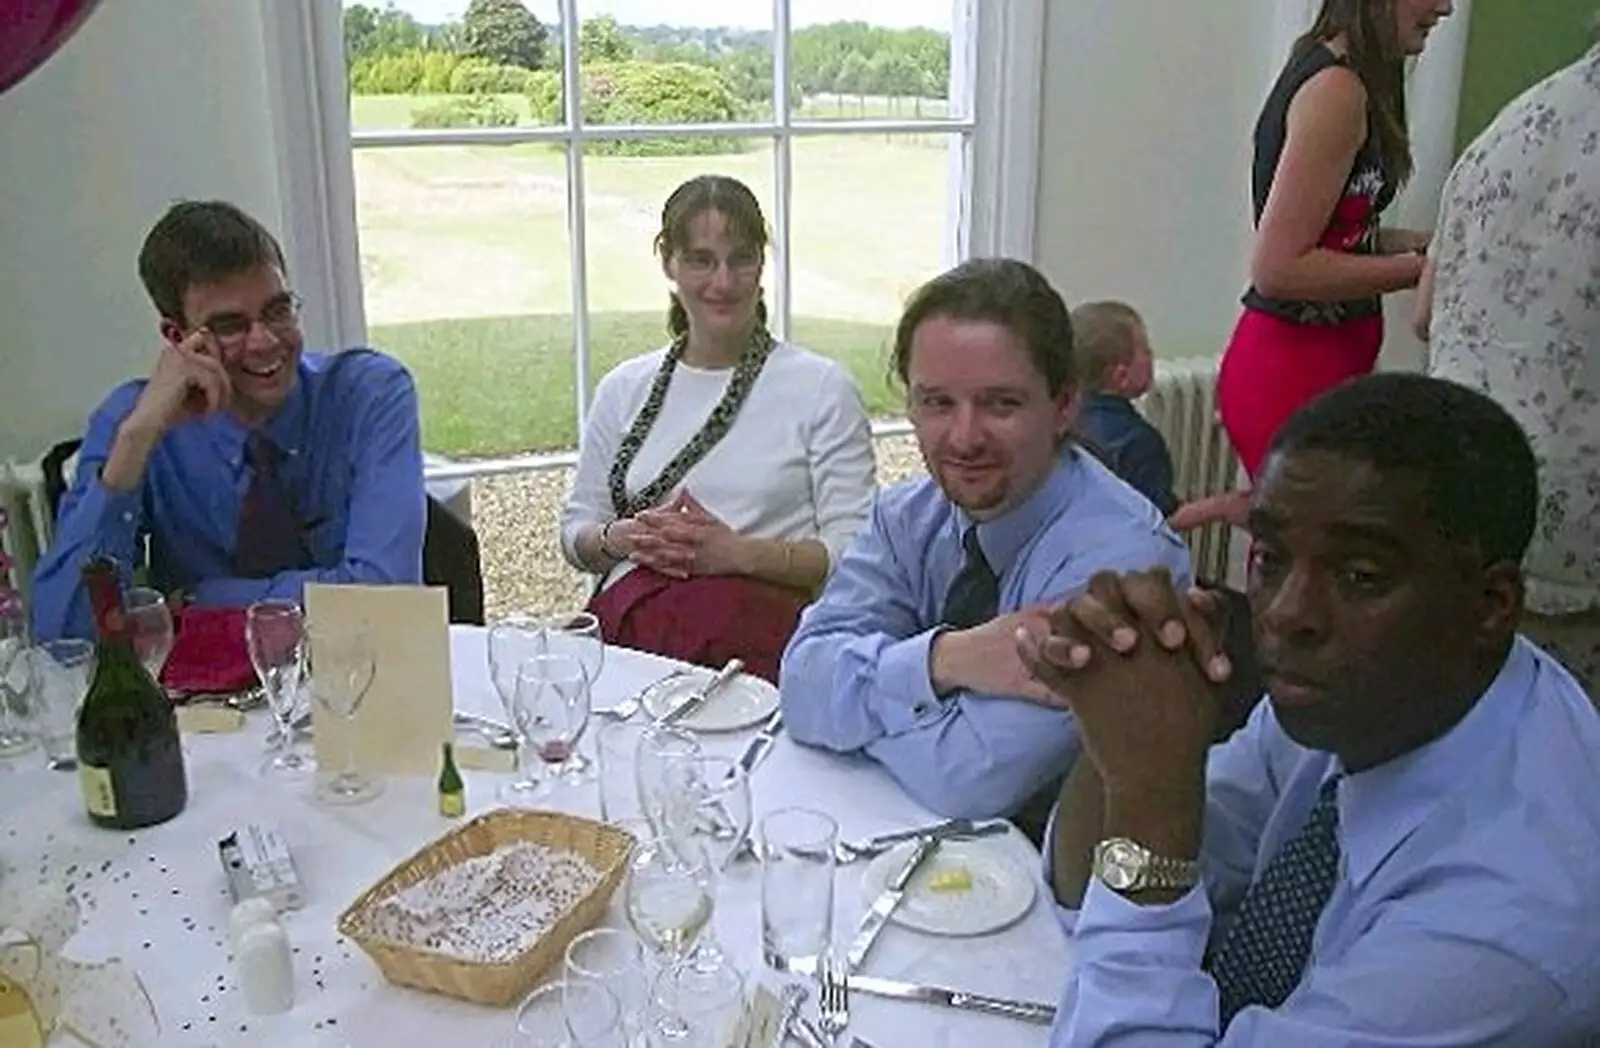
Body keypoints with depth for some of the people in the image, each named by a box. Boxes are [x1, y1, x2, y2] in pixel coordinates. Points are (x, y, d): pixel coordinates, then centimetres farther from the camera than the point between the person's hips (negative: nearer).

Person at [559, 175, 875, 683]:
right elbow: (575, 536, 22)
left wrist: (738, 551, -13)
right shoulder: (624, 388, 21)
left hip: (758, 608, -1)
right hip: (628, 614, 1)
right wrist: (624, 538, -1)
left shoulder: (821, 388, 8)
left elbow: (854, 552, 1)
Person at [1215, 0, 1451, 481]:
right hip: (1292, 374, -9)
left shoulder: (1325, 69, 12)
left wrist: (1417, 241, 10)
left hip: (1322, 366, 9)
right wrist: (1421, 267, -13)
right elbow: (1277, 267, -20)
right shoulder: (1336, 89, -16)